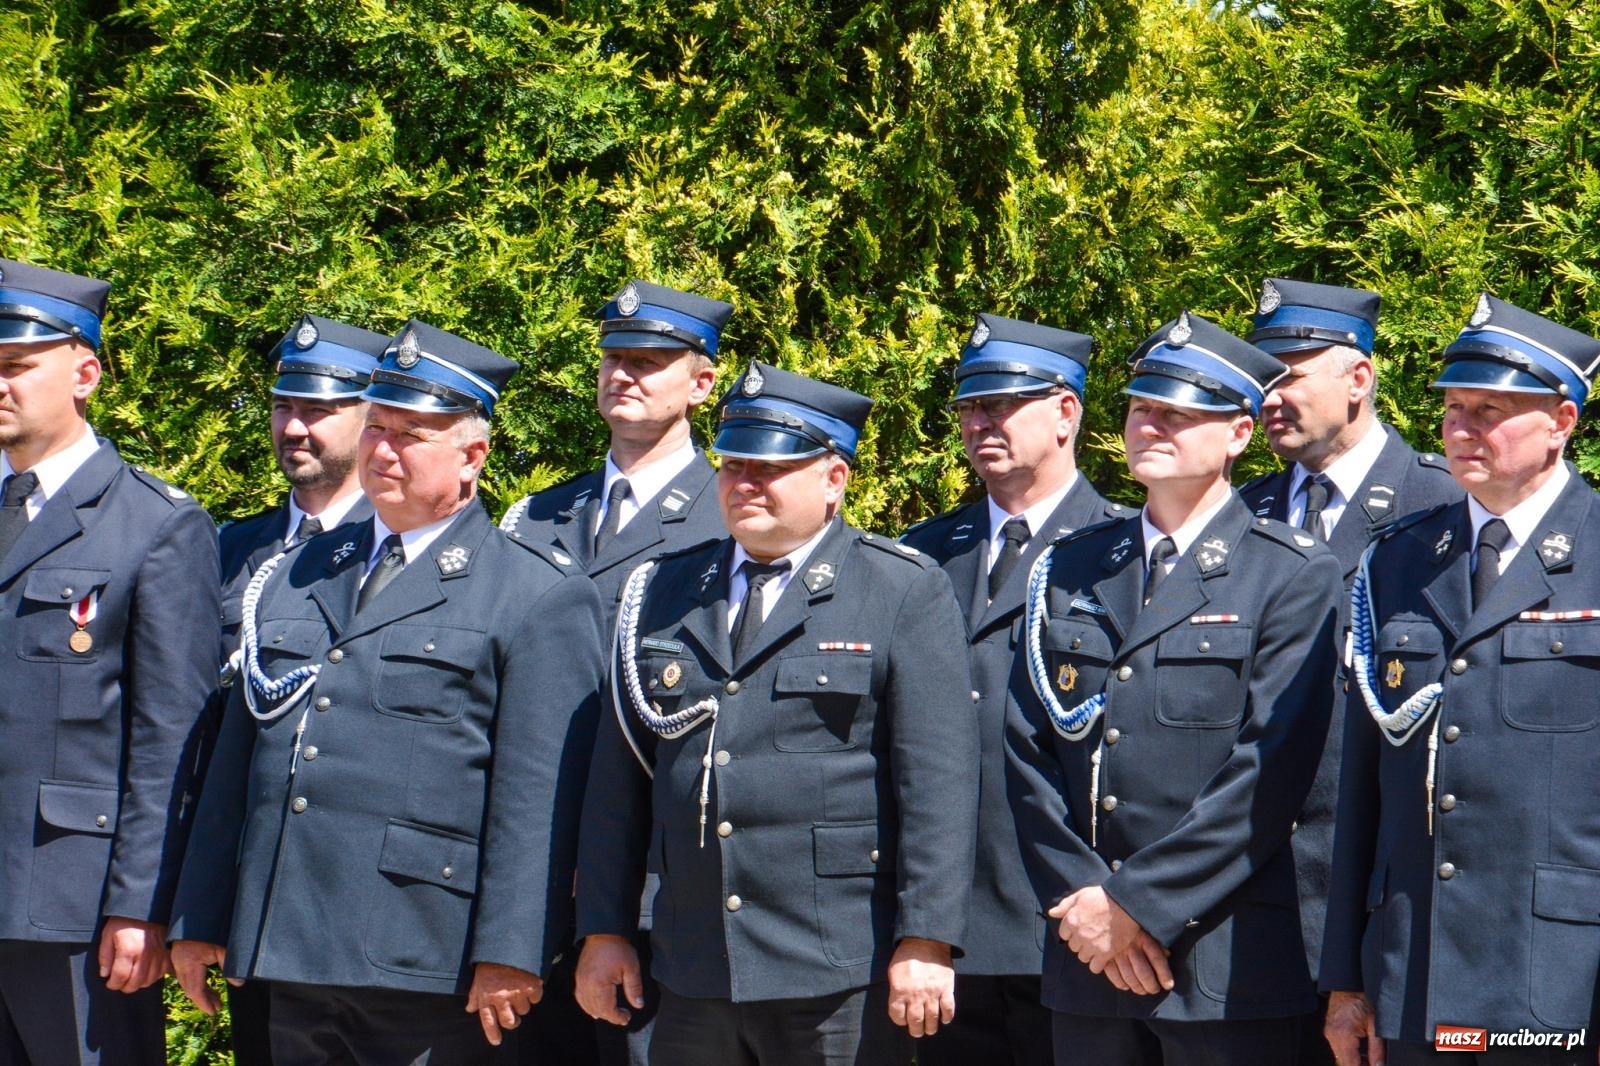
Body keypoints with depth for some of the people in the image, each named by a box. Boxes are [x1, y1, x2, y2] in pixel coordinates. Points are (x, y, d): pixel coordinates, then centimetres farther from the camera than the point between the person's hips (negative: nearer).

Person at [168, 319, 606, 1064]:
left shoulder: (538, 596, 0)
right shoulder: (293, 576, 18)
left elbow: (539, 797, -8)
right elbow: (237, 756, 18)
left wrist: (510, 953, -15)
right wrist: (200, 919, 13)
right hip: (291, 950, 6)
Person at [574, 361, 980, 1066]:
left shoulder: (908, 593, 0)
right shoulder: (663, 595, 14)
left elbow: (938, 781, -7)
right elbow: (618, 775, 14)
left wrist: (926, 942, -14)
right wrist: (603, 929, 9)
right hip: (694, 979, 4)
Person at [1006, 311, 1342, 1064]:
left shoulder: (1293, 575, -1)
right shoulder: (1069, 570, 14)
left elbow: (1269, 771, -10)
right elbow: (1026, 748, 8)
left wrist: (1139, 903, -13)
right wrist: (1081, 898, -6)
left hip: (1227, 969, -4)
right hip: (1087, 967, 4)